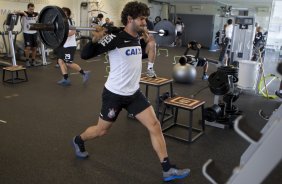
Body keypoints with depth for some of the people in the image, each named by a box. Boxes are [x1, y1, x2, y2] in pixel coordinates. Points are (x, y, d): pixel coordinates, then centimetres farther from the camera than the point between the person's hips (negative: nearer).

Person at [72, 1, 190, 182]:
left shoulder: (137, 39, 4)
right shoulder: (115, 38, -18)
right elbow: (85, 55, -19)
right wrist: (95, 39, -36)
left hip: (134, 93, 6)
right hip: (114, 94, -6)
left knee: (155, 126, -3)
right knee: (102, 130, 12)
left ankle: (168, 170, 5)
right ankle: (78, 141, 46)